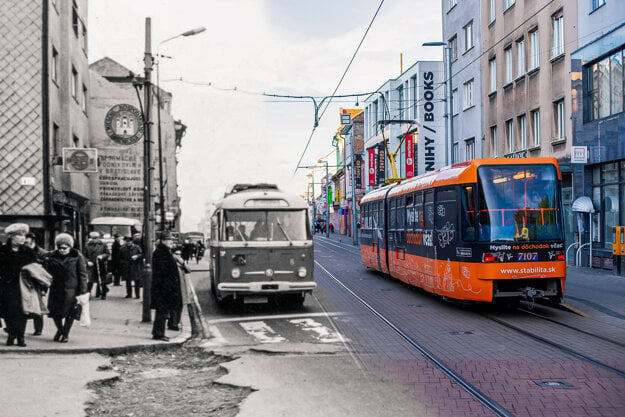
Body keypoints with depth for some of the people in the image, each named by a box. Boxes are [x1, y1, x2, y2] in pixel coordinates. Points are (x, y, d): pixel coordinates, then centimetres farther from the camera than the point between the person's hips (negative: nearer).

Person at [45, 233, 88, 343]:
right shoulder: (52, 257, 2)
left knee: (70, 313, 5)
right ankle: (59, 329, 34)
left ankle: (65, 333, 25)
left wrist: (82, 291, -10)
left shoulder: (77, 257, -7)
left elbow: (82, 274, -6)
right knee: (55, 312, 6)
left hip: (71, 289, -3)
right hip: (56, 289, 3)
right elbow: (48, 272, 8)